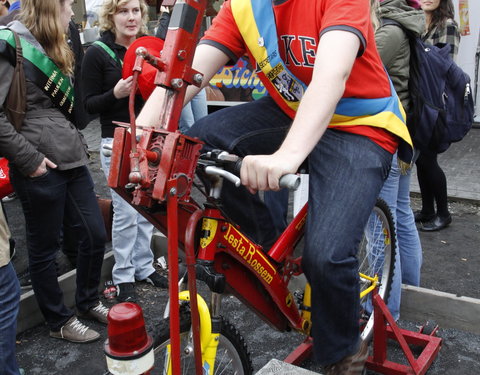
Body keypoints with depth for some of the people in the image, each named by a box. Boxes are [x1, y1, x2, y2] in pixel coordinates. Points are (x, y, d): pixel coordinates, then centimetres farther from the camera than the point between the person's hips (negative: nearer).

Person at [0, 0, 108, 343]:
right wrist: (28, 159, -17)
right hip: (41, 167, -8)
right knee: (45, 247, 7)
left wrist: (77, 144, 12)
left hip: (72, 160, 9)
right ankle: (59, 321, 23)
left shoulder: (53, 47, 19)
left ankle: (89, 302, 33)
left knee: (95, 234, 13)